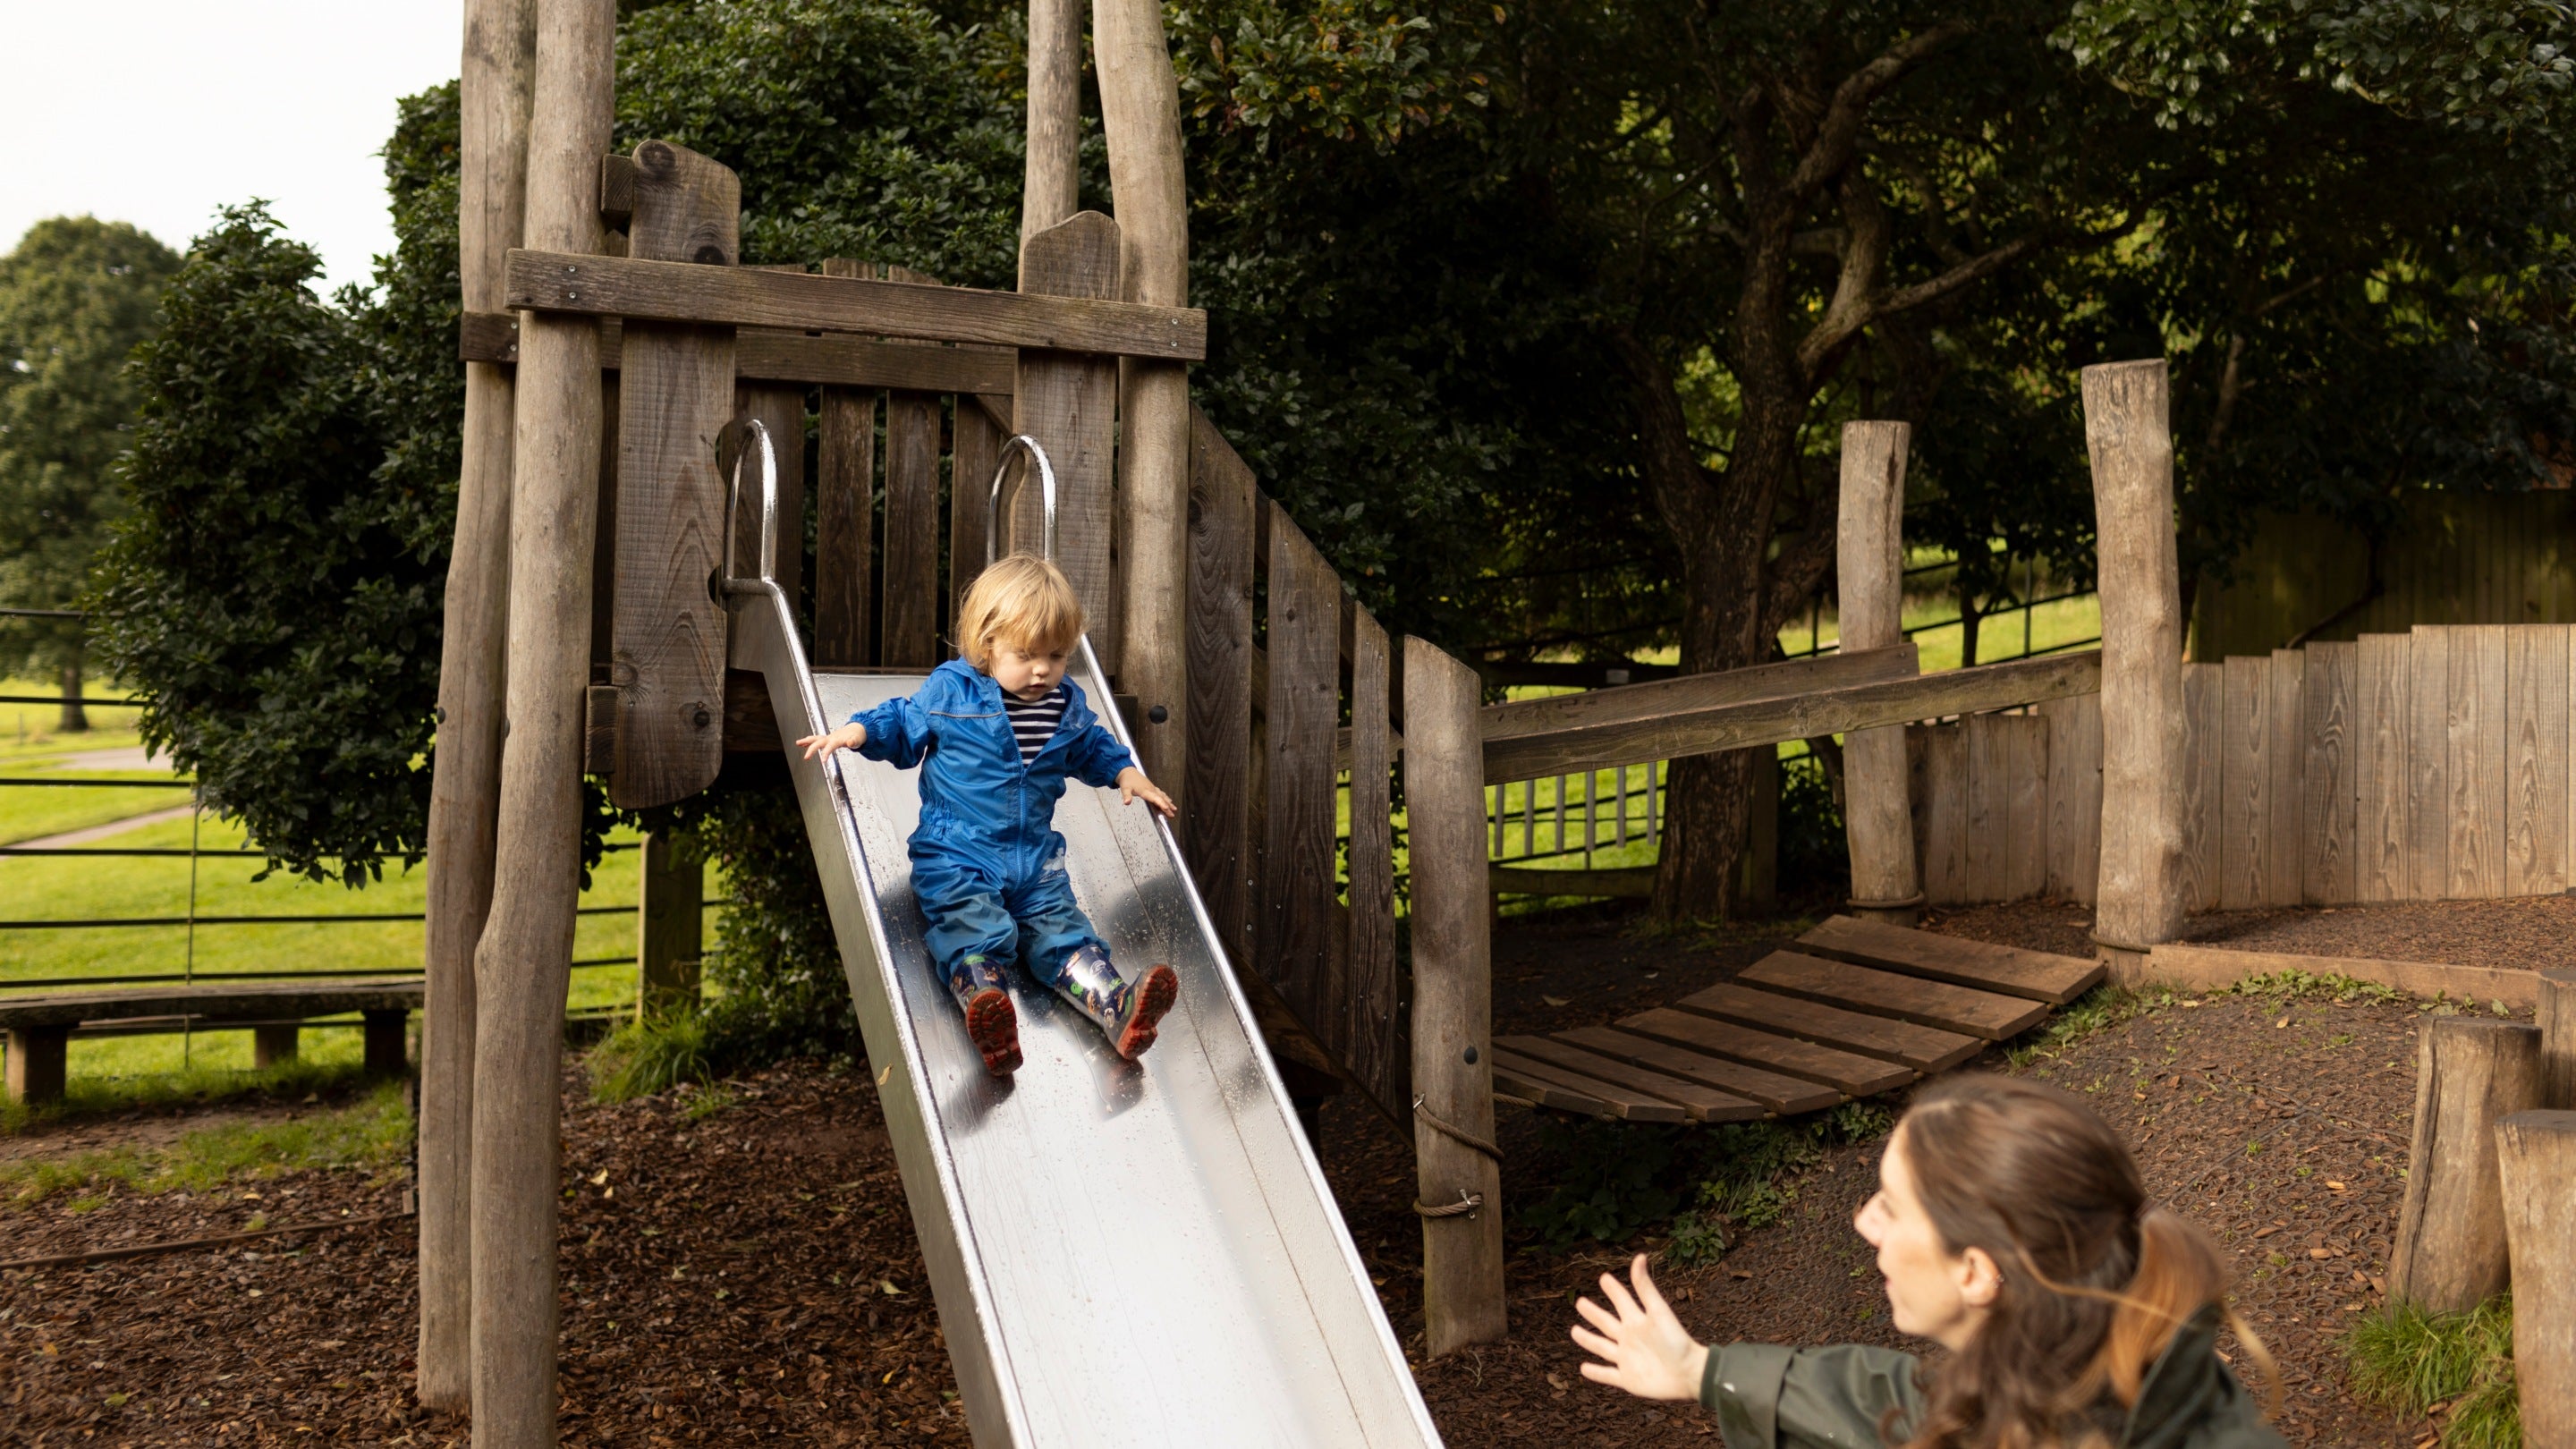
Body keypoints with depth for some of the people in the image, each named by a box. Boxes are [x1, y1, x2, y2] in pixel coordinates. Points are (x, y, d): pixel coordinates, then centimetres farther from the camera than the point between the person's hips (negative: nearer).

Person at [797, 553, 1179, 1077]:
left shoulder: (1068, 705, 8)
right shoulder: (950, 691, -4)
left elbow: (1092, 746, 28)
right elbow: (903, 725, 10)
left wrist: (1126, 773, 15)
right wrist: (855, 731, -7)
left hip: (1035, 857, 4)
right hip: (956, 857, -4)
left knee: (1063, 933, -11)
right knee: (975, 934, -27)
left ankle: (1119, 1006, -29)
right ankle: (992, 1026, -50)